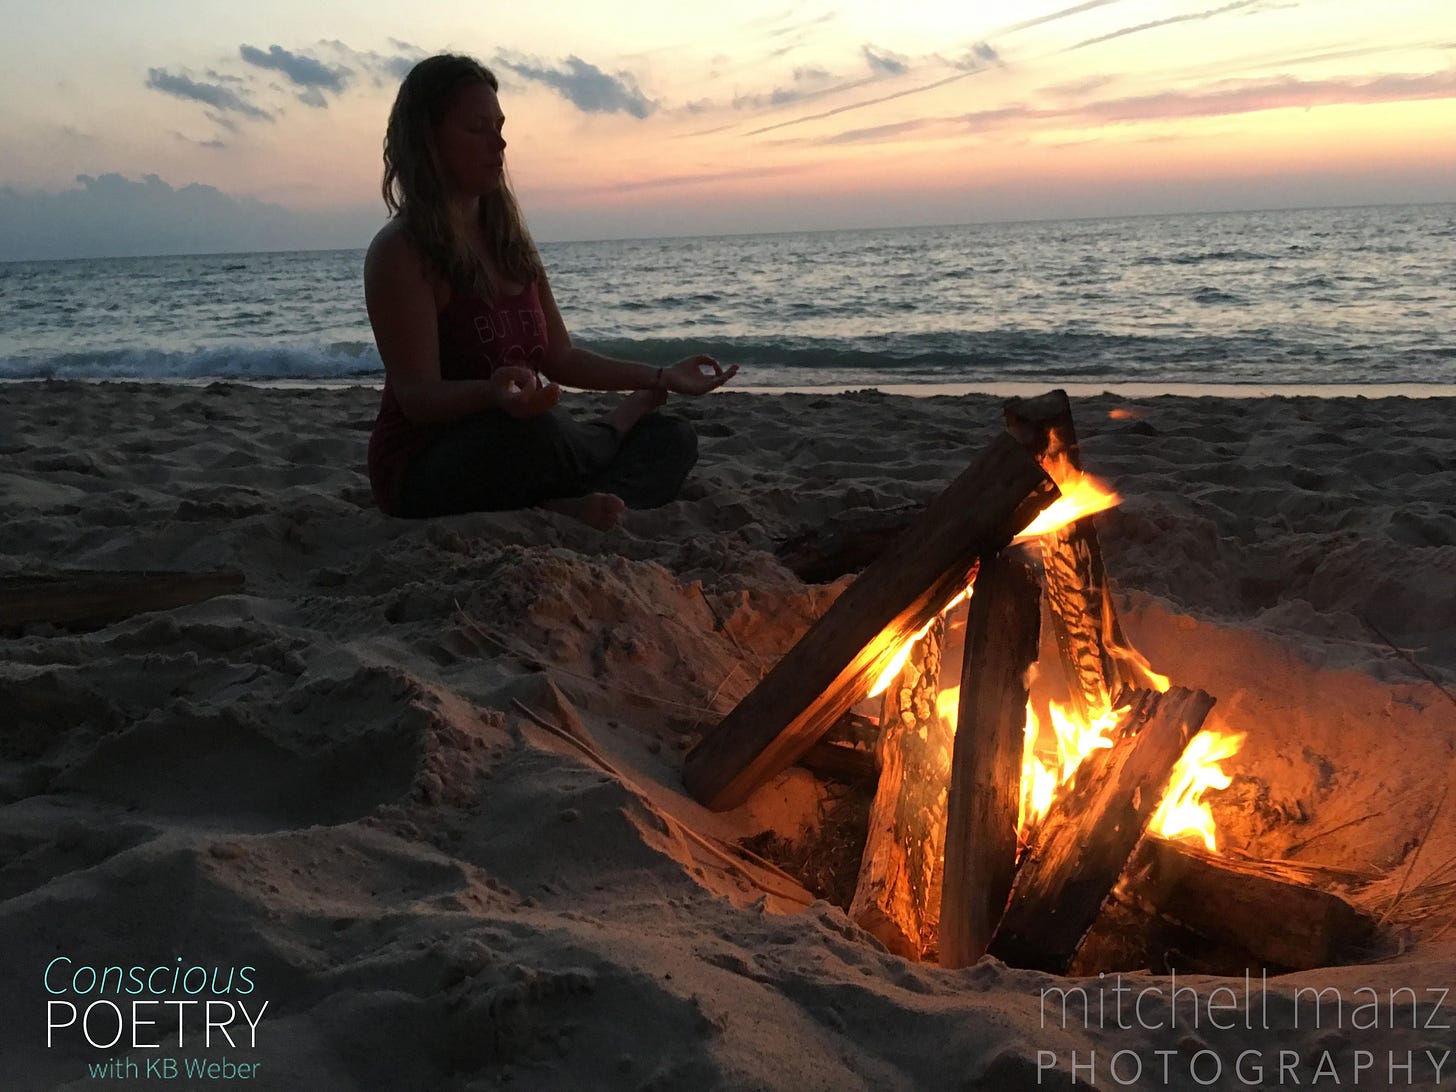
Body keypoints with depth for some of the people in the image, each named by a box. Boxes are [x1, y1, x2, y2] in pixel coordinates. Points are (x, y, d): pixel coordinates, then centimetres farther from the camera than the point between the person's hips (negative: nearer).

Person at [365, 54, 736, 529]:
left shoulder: (508, 239, 11)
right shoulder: (401, 251, -13)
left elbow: (559, 359, 15)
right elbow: (418, 396, -20)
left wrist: (661, 377, 9)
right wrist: (495, 392, -40)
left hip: (520, 441, 8)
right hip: (423, 470, -8)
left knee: (672, 438, 0)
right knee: (534, 432, -39)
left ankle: (572, 506, -27)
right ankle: (616, 426, -5)